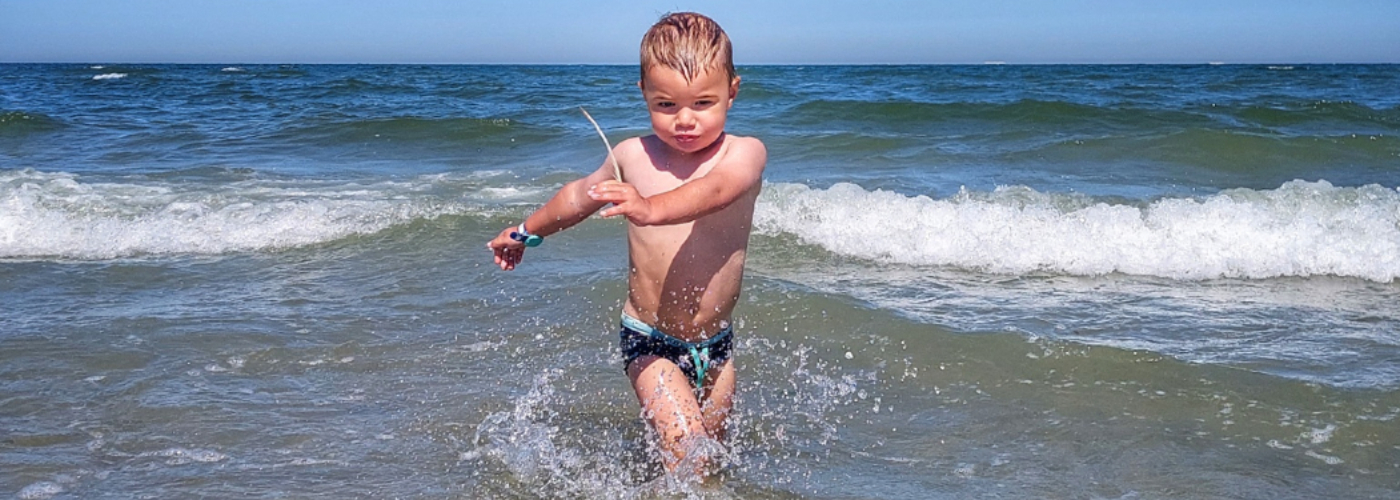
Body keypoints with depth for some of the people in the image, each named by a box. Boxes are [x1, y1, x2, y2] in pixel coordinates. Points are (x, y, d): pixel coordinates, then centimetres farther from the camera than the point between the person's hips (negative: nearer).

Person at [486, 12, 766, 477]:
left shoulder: (745, 153, -12)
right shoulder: (634, 156, -4)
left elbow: (714, 190, -36)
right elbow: (580, 195, 17)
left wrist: (651, 209, -55)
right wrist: (526, 231, 32)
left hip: (715, 344, 1)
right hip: (649, 342, -1)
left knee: (710, 456, 14)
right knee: (687, 453, -17)